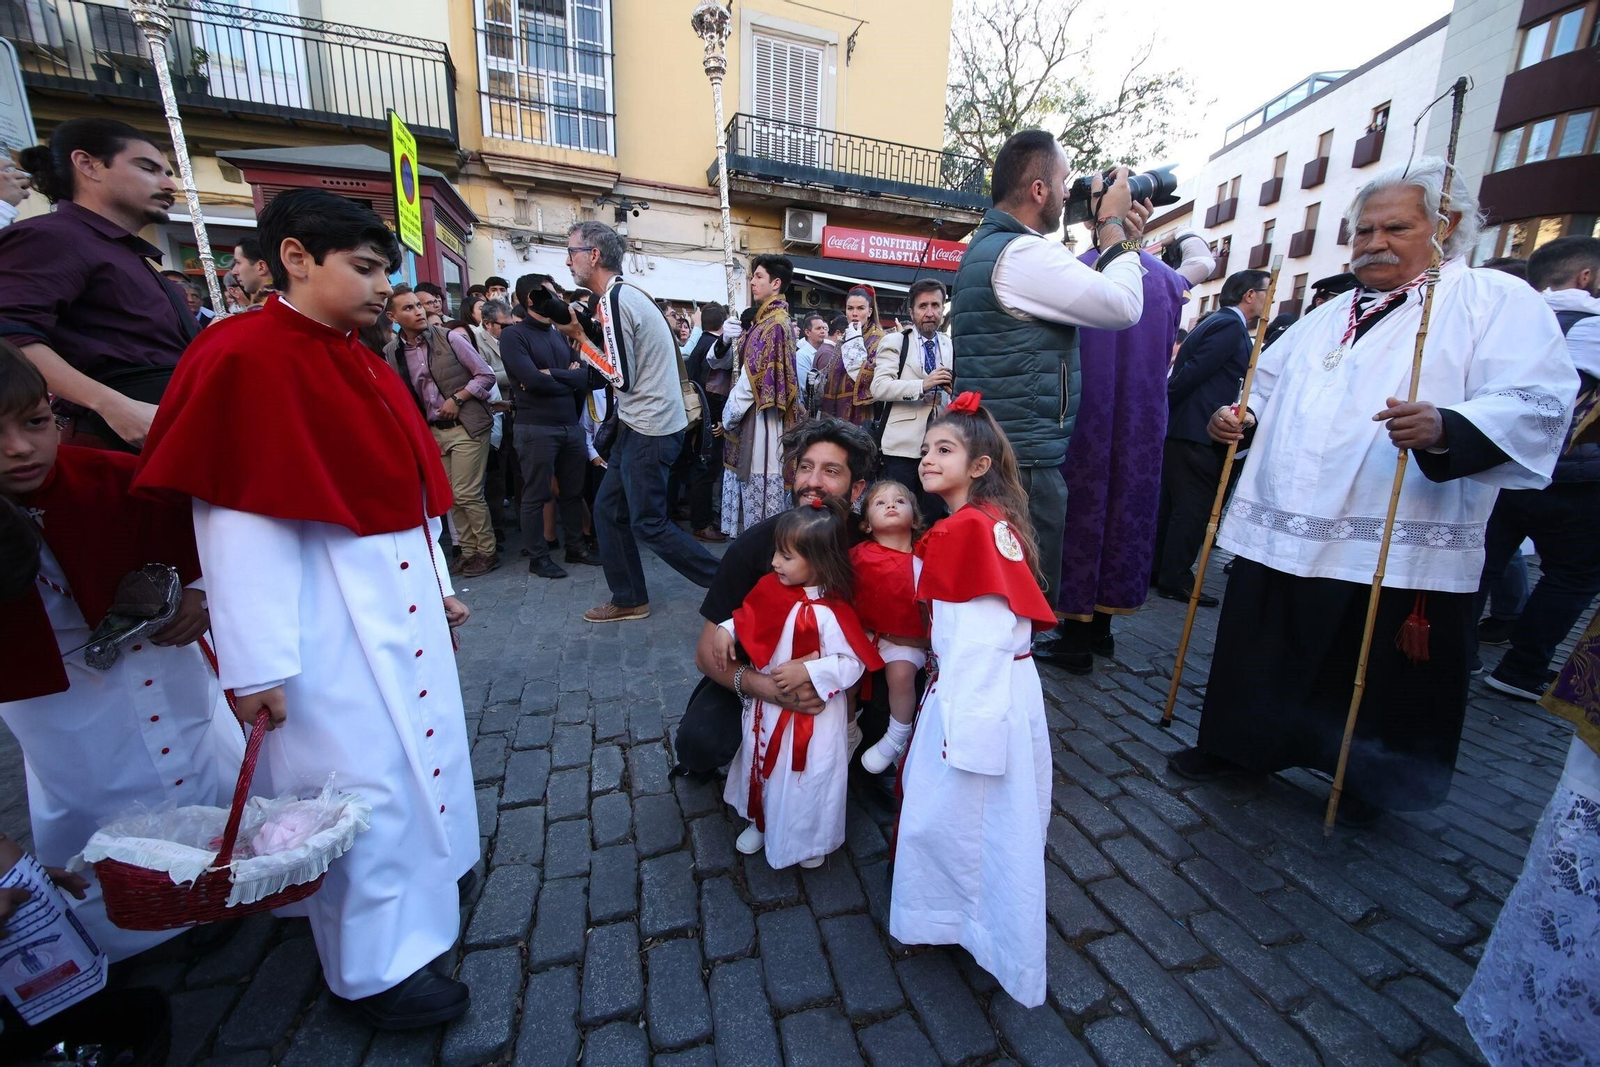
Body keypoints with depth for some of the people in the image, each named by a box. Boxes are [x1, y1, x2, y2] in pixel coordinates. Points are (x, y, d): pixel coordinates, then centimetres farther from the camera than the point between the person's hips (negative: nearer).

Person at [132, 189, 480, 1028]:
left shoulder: (362, 363, 11)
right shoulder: (246, 357, -13)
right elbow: (239, 523, -17)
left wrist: (440, 583, 16)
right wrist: (255, 664, -17)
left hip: (402, 599, 8)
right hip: (327, 611, -8)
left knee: (417, 739, 20)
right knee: (360, 777, 4)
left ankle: (417, 878, 44)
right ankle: (374, 966, 25)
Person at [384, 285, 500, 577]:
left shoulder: (450, 338, -6)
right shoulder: (391, 352, 4)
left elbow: (486, 375, -5)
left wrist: (456, 398, -14)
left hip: (466, 427, -4)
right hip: (433, 433, 5)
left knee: (467, 494, -5)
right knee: (451, 497, 8)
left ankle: (487, 551, 9)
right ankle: (469, 551, 21)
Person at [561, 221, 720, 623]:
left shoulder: (615, 299, -15)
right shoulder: (625, 294, 15)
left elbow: (622, 377, -17)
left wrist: (578, 336, -7)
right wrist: (582, 335, 9)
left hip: (650, 430, -10)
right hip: (640, 425, 10)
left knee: (648, 523, -2)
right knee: (608, 510, 13)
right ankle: (628, 600, 23)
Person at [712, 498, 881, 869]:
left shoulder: (829, 614, -28)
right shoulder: (771, 587, -8)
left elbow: (853, 663, -25)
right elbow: (747, 617, 9)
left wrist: (807, 671, -31)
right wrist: (726, 631, -8)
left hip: (811, 716, -6)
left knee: (808, 774, 12)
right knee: (761, 763, 24)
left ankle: (811, 837, 42)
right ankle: (761, 822, 52)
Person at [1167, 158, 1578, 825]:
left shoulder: (1495, 300, 2)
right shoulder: (1326, 319, 20)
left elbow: (1536, 402, -11)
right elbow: (1270, 387, 27)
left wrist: (1445, 429, -32)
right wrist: (1242, 417, 4)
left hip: (1395, 555, -4)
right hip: (1281, 537, 5)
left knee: (1379, 683, 10)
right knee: (1259, 658, 11)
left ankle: (1369, 785, 32)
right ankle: (1237, 746, 29)